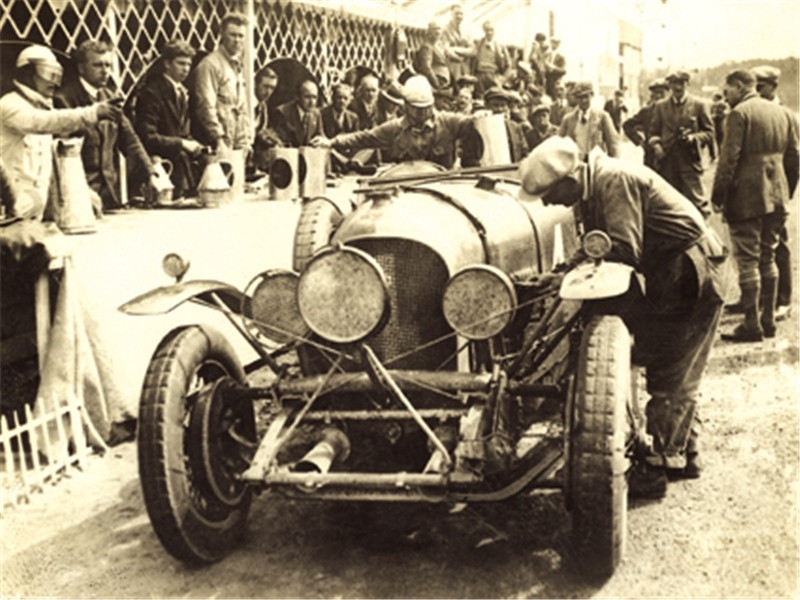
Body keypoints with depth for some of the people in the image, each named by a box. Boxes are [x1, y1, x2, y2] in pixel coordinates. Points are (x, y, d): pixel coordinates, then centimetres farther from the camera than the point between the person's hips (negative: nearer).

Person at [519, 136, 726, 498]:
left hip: (689, 274, -10)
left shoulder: (615, 180, -23)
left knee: (667, 377, -5)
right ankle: (685, 455, 31)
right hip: (670, 276, 10)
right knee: (678, 375, 18)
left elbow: (624, 250, -29)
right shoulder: (589, 194, 7)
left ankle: (652, 471, 2)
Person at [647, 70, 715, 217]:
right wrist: (655, 144, -8)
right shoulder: (660, 106, 12)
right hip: (666, 161, 2)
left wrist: (694, 138, -14)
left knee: (696, 202, -7)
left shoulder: (698, 105, 5)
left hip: (690, 161, -2)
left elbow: (709, 133, 6)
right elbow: (653, 131, 14)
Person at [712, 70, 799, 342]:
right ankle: (768, 320, 19)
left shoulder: (740, 113, -10)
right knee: (767, 258, 14)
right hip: (775, 197, 8)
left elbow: (729, 159, -16)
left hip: (746, 198, -7)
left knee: (748, 261, -5)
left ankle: (752, 326, -5)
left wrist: (718, 195, -11)